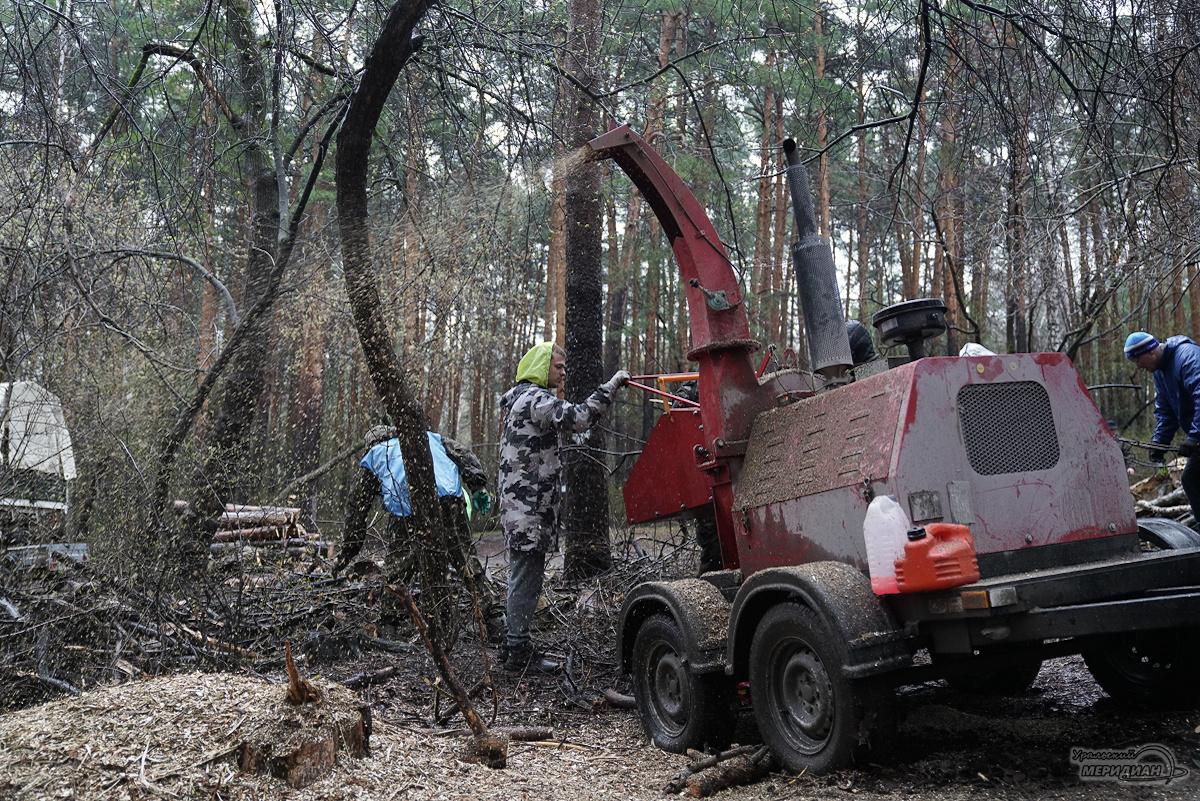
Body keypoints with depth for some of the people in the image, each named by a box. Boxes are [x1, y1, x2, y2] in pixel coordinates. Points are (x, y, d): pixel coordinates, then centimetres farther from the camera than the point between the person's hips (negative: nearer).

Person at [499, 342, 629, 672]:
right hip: (527, 506, -11)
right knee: (526, 577, -8)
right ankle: (518, 651, -5)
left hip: (527, 504, 11)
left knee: (526, 576, 15)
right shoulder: (535, 399, -14)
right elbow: (578, 419, -26)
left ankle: (516, 644, 22)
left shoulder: (528, 398, 22)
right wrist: (611, 386, -21)